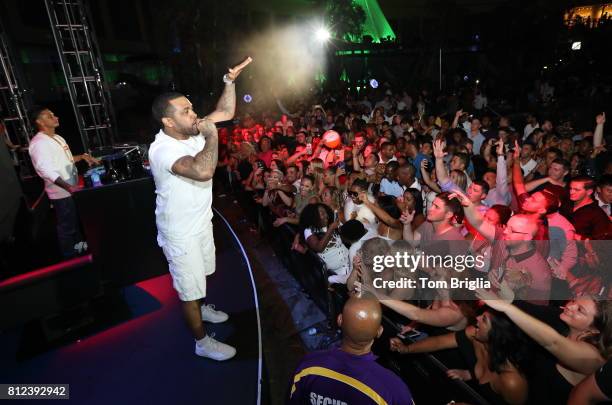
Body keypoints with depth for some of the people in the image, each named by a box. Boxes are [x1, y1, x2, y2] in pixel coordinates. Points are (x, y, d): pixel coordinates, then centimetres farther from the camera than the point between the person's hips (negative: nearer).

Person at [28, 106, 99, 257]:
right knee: (67, 225, 6)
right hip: (61, 192, -9)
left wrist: (83, 156, 5)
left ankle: (79, 243, 44)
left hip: (73, 189, 9)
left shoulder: (57, 138, 12)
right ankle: (71, 255, 22)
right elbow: (46, 170, -26)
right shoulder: (38, 143, -18)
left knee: (77, 220, 24)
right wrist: (68, 187, -34)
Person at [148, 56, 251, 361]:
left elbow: (226, 112, 3)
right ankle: (203, 342, 28)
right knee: (190, 288, 9)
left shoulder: (192, 132, -5)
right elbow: (203, 171, -48)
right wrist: (211, 134, -35)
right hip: (180, 232, -8)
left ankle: (200, 309, 56)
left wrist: (230, 79, -7)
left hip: (201, 221, 8)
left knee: (200, 276, 29)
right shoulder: (163, 149, -30)